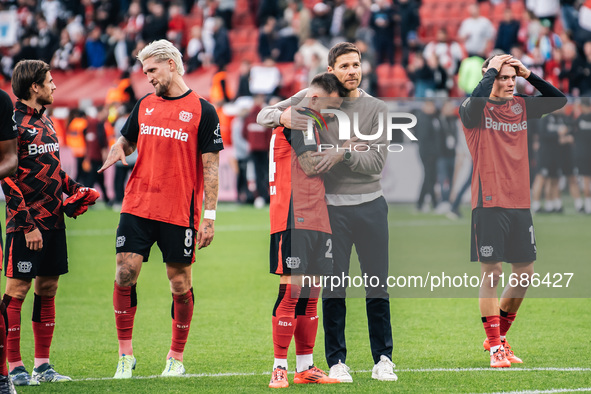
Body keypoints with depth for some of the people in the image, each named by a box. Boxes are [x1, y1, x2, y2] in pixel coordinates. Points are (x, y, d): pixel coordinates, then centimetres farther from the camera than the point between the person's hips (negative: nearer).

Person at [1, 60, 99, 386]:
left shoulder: (45, 121, 16)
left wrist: (74, 188, 9)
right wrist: (27, 224, -18)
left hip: (53, 219, 9)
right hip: (26, 224, -9)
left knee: (47, 289, 10)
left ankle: (42, 365, 15)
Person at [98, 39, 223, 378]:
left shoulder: (202, 110, -2)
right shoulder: (144, 105, 11)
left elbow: (210, 166, -3)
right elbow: (128, 140, 24)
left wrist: (209, 216, -8)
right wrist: (118, 151, -2)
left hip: (180, 213, -4)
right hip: (137, 207, 4)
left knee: (180, 284, 3)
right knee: (125, 275, -5)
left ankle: (177, 358, 16)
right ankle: (126, 356, 4)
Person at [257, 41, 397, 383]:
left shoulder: (376, 109, 3)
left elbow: (377, 162, -3)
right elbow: (263, 116, 4)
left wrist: (344, 153, -19)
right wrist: (283, 117, -18)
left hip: (370, 204, 0)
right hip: (331, 206, 0)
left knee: (378, 285, 2)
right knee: (333, 287, 0)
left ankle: (383, 359, 10)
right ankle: (337, 361, 6)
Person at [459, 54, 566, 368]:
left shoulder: (521, 107, 12)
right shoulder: (474, 109, -6)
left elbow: (559, 100, 11)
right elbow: (475, 101, -30)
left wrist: (529, 74, 1)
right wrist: (491, 70, -16)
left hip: (520, 203, 6)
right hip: (489, 204, -6)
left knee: (525, 275, 8)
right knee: (491, 273, -6)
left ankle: (499, 334, 25)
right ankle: (495, 347, 0)